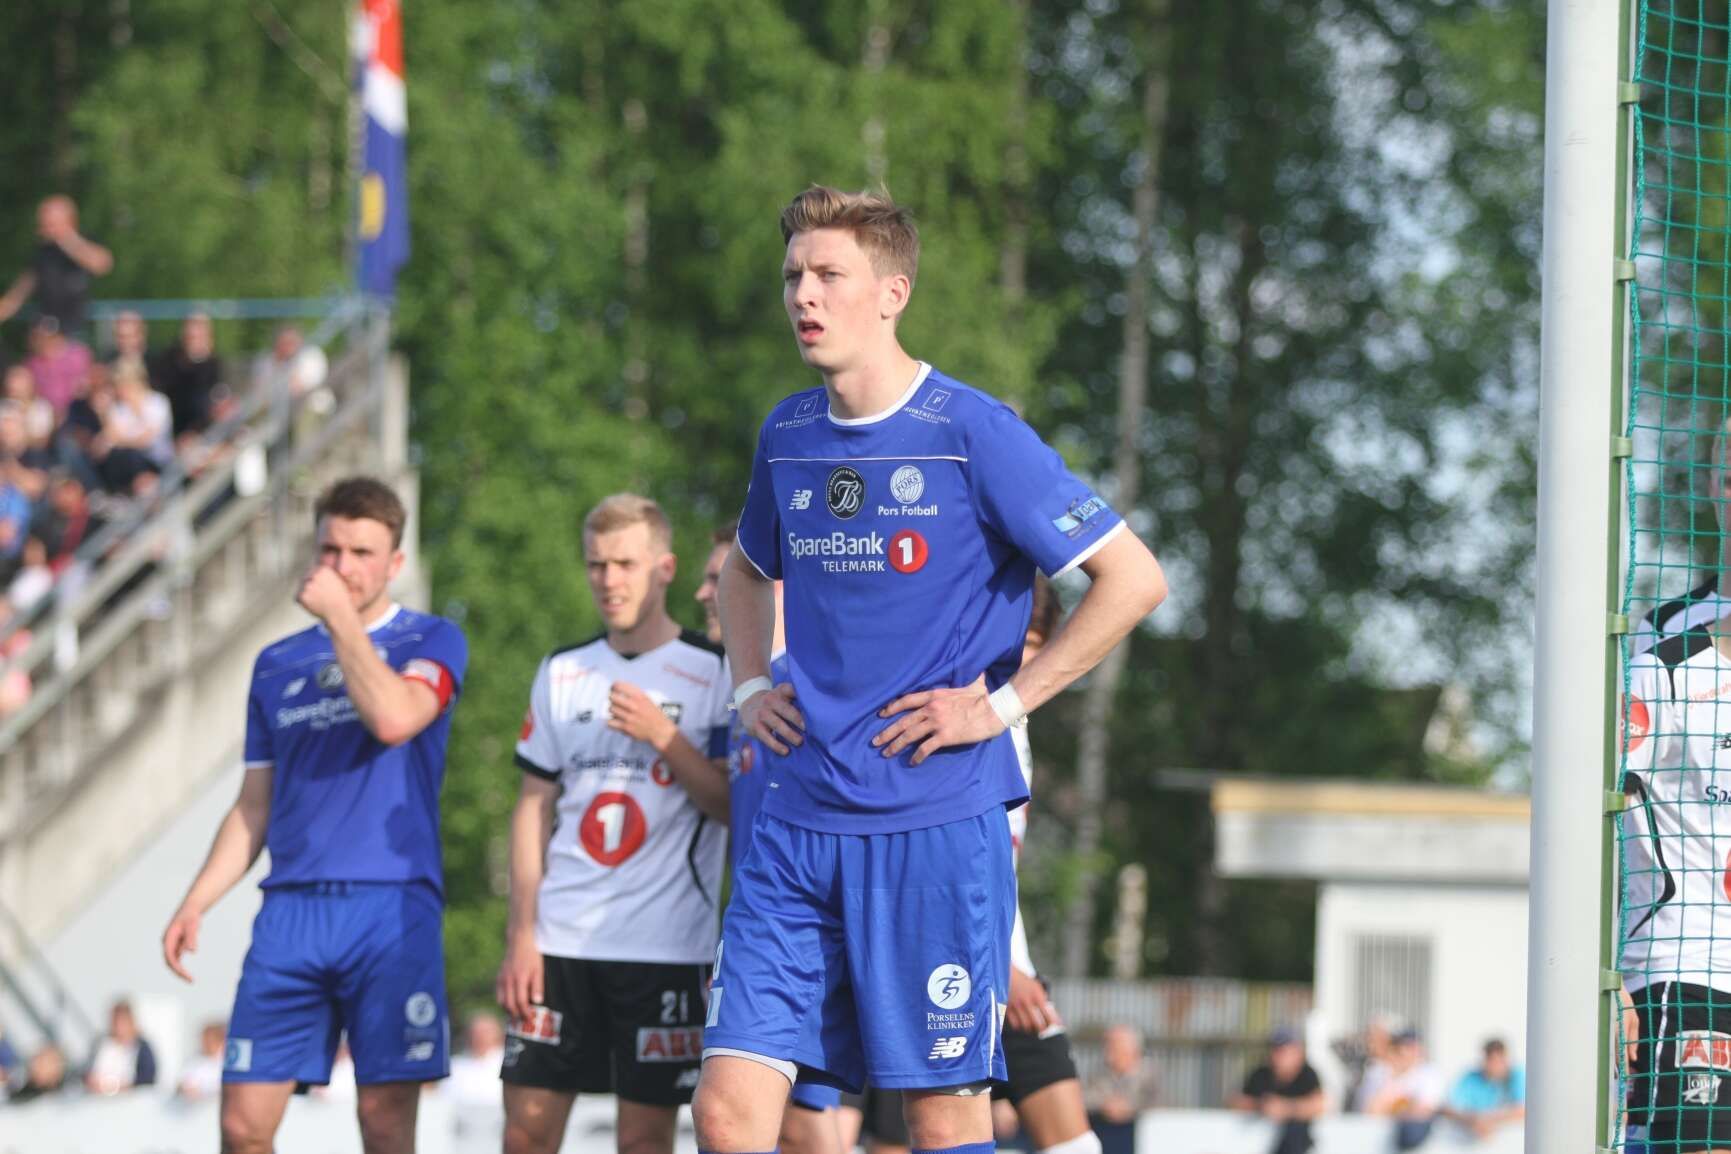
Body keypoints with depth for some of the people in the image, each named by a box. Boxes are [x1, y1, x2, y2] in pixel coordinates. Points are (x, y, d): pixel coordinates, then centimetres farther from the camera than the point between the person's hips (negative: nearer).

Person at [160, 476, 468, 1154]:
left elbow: (393, 717, -18)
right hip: (291, 912, 4)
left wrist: (342, 617, -9)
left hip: (393, 907, -4)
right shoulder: (277, 665, 18)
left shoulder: (432, 641, 5)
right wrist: (195, 904, 8)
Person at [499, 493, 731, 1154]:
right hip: (559, 943, 4)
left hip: (666, 947, -4)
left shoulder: (712, 674, 0)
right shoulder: (562, 674, 13)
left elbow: (736, 807, -4)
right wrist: (520, 937, 4)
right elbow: (533, 809, 12)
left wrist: (663, 737, -17)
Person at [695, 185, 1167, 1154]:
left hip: (939, 828, -5)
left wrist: (1001, 704, -10)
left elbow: (1135, 579, -9)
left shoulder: (972, 435, -8)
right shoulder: (788, 435, 11)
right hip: (803, 822, 5)